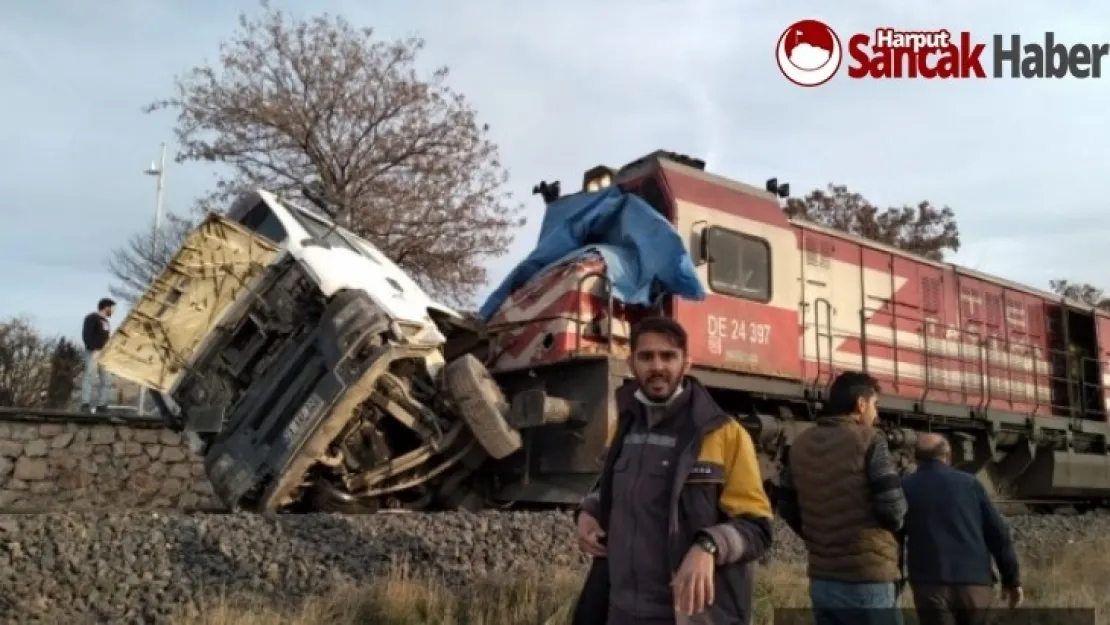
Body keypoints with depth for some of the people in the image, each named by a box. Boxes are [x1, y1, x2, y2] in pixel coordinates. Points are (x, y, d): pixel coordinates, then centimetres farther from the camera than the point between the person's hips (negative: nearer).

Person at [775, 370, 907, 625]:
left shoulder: (800, 445, 9)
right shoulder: (867, 439, -9)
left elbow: (786, 507, 12)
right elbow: (893, 507, -15)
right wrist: (894, 522, 6)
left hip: (822, 579, 6)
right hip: (867, 578, -6)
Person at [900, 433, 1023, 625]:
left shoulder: (905, 488, 8)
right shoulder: (969, 482, 10)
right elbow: (998, 533, 7)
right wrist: (1011, 579, 12)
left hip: (931, 584, -2)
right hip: (975, 582, 2)